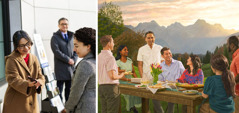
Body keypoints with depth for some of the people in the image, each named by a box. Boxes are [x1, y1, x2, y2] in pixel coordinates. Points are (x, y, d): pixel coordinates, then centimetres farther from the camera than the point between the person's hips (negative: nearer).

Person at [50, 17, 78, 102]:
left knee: (69, 90, 13)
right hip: (60, 69, -5)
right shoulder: (55, 37, -1)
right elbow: (56, 51, -12)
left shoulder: (71, 36, 14)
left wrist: (73, 60, -5)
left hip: (71, 67, 5)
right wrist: (68, 60, -14)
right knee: (59, 90, 2)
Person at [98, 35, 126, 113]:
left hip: (101, 86, 8)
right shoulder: (110, 57, -16)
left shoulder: (99, 56, 8)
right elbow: (112, 76, -22)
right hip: (111, 86, -8)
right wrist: (121, 76, -2)